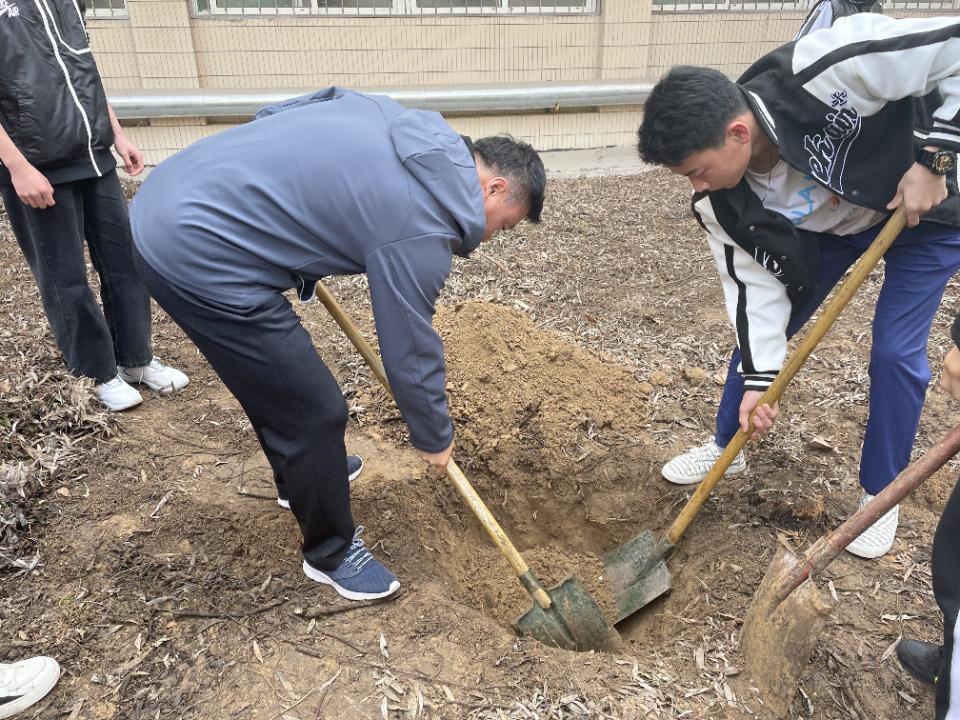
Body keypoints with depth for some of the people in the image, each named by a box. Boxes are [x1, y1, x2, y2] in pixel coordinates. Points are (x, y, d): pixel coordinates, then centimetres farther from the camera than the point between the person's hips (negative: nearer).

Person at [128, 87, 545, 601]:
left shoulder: (412, 130, 9)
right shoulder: (421, 226, -16)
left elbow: (271, 114, 18)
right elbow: (411, 352, -7)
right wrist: (435, 438, 9)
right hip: (201, 255, -10)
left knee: (277, 376, 26)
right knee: (315, 415, -1)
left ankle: (305, 473, 49)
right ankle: (331, 552, 22)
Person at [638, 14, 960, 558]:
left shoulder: (825, 70, -41)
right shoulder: (722, 200, -25)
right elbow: (757, 283, -18)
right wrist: (758, 378, -22)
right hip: (833, 222, 4)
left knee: (896, 351, -7)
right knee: (760, 326, 3)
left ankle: (881, 495, 15)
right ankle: (726, 447, 27)